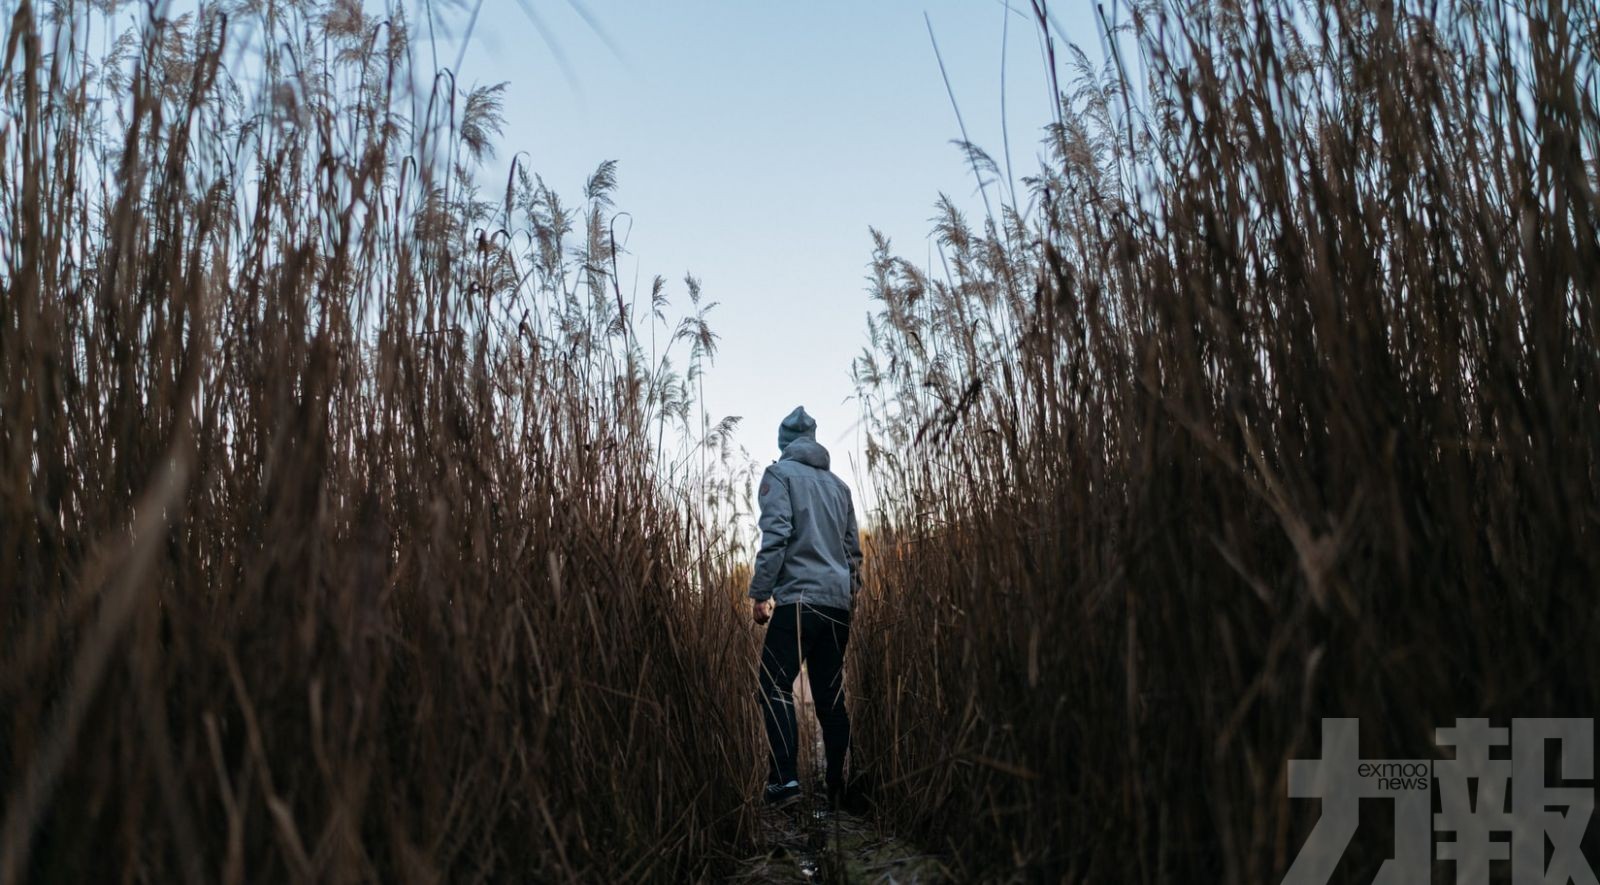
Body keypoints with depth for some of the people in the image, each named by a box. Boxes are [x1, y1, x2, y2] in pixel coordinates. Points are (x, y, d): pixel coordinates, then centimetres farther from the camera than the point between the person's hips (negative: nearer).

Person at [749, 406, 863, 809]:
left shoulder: (780, 473, 1)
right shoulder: (838, 484, 20)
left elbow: (776, 534, -12)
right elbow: (853, 547, 18)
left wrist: (761, 592, -11)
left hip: (798, 598, -6)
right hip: (838, 603, 6)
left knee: (776, 687, -5)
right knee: (830, 694, 9)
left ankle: (784, 779, -16)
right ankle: (838, 786, 9)